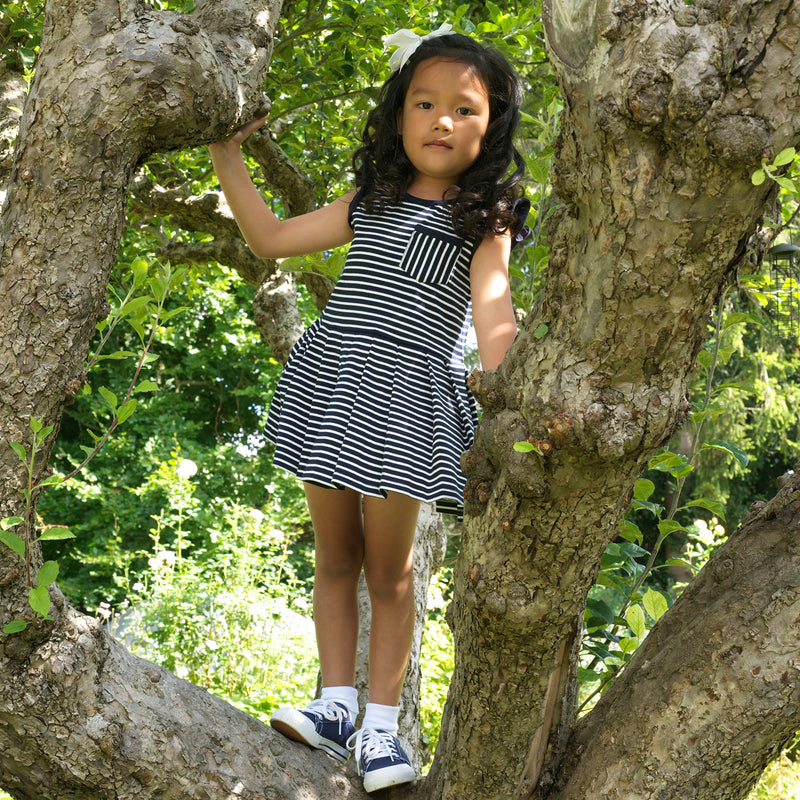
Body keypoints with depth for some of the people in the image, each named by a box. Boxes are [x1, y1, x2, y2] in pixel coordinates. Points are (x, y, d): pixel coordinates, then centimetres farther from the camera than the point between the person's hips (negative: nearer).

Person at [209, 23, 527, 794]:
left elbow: (494, 315, -15)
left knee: (389, 569, 2)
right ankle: (336, 706, 17)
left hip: (405, 399, -4)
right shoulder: (373, 201, 12)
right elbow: (271, 238, 16)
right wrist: (226, 155, 12)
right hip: (327, 385, 5)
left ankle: (380, 726, 10)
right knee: (334, 556, 9)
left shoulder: (484, 222, -2)